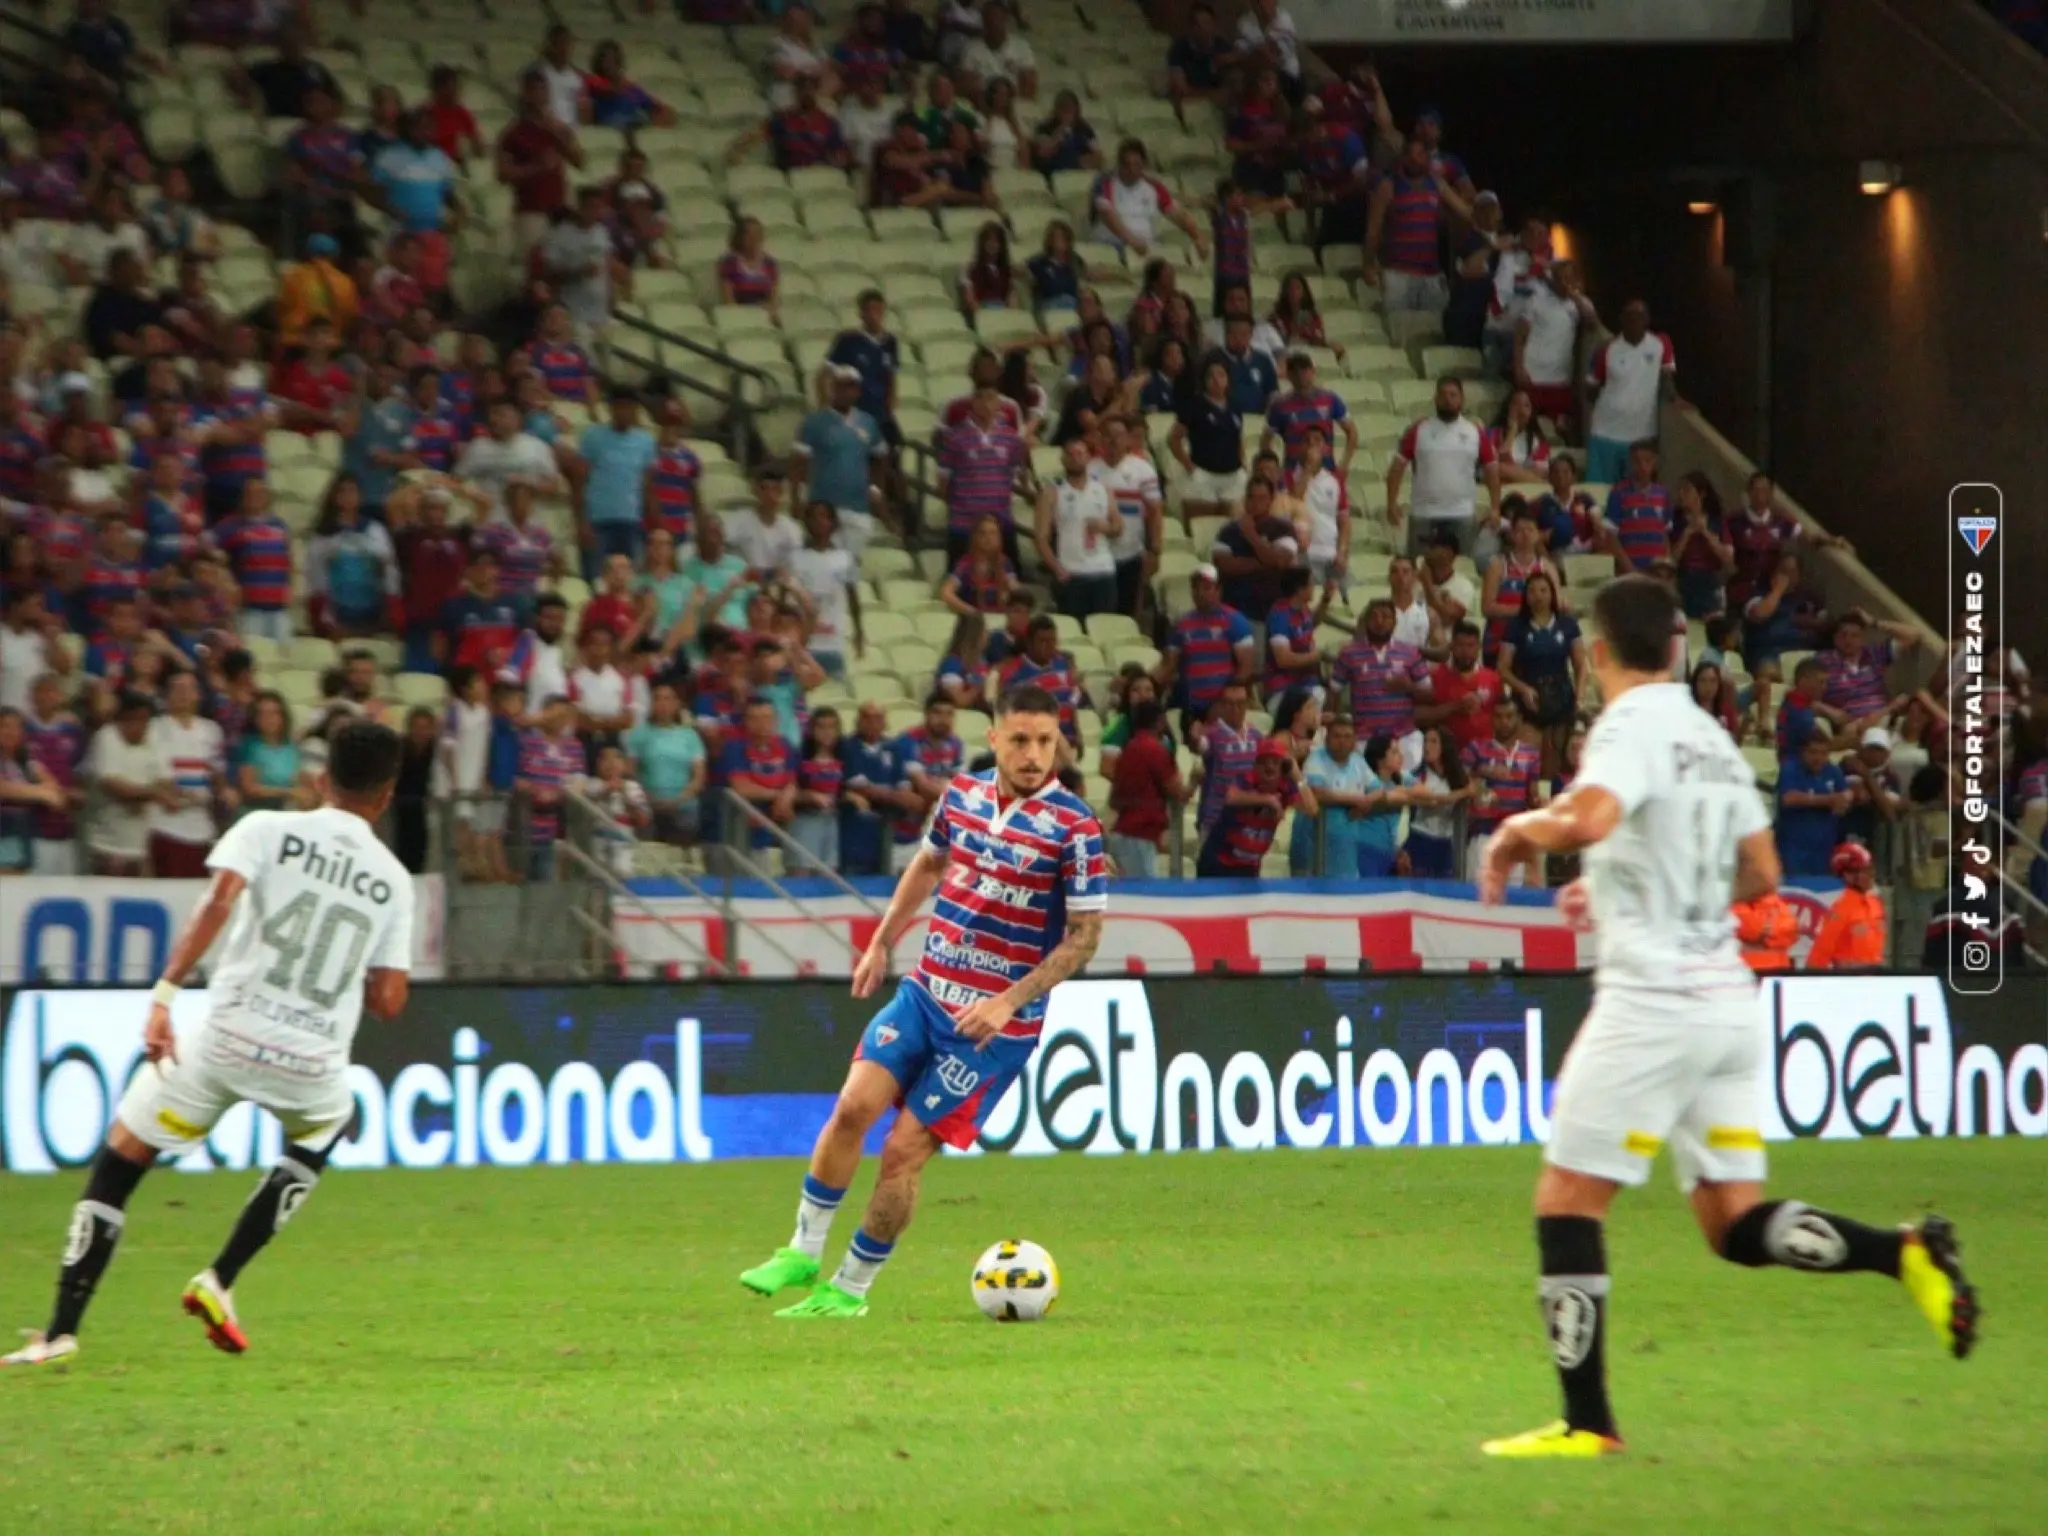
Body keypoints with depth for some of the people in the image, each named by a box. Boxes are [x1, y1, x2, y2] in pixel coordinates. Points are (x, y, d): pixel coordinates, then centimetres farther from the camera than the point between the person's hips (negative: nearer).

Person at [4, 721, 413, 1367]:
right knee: (327, 1125, 36)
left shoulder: (268, 830, 3)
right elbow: (387, 1001, 9)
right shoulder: (393, 879, 11)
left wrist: (166, 991, -19)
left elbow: (218, 902, -15)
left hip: (228, 1037, -2)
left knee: (116, 1165, 11)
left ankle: (61, 1330, 0)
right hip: (313, 1065, 2)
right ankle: (220, 1281, 22)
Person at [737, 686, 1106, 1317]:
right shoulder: (962, 793, 3)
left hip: (996, 1022, -5)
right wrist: (881, 944, 20)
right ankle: (803, 1251, 3)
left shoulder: (1074, 827, -14)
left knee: (904, 1149, -5)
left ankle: (851, 1288, 11)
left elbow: (1084, 935, -11)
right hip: (925, 992, 5)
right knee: (854, 1105, -13)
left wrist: (1010, 1002, -18)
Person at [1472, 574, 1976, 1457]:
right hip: (1728, 997, 8)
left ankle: (1588, 1423, -2)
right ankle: (1905, 1252, -10)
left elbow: (1588, 819, -30)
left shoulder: (1632, 728, -10)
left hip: (1653, 998, -8)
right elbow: (1760, 873, 22)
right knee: (1737, 1225, 10)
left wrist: (1519, 832, -10)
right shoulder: (1712, 739, 15)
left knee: (1565, 1205, 0)